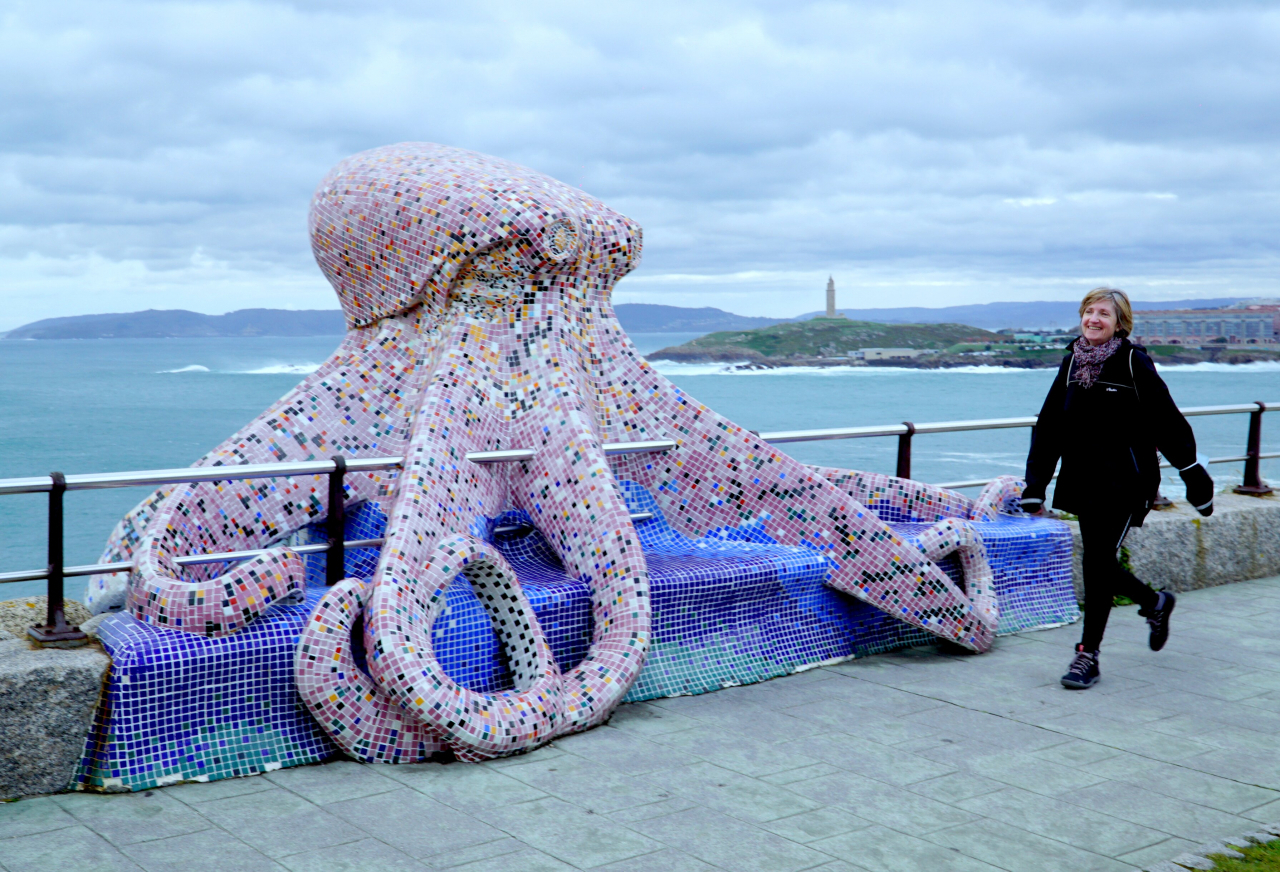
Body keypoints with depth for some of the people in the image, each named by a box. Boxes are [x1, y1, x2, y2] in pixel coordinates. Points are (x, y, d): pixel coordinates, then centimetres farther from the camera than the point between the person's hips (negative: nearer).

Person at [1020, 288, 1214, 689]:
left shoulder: (1133, 362, -8)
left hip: (1125, 482, -5)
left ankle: (1088, 655, 3)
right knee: (1100, 564, 9)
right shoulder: (1072, 363, 7)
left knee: (1098, 561, -8)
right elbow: (1048, 428, 10)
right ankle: (1155, 603, 38)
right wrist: (1035, 487, 8)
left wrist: (1195, 478, -4)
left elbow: (1168, 422, -5)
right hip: (1083, 482, 6)